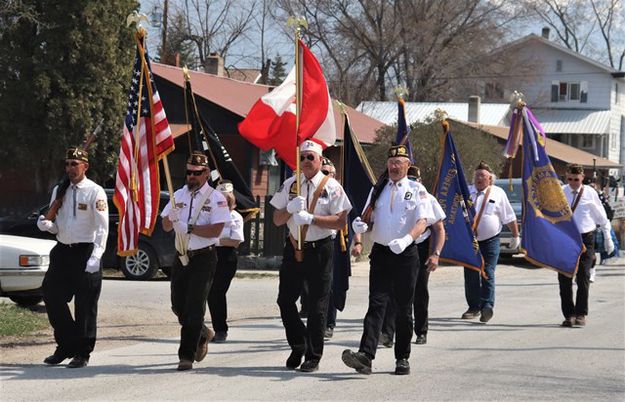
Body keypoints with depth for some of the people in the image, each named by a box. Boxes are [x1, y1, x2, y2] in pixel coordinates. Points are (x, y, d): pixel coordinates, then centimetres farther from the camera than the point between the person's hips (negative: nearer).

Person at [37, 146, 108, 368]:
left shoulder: (95, 192, -7)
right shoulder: (59, 191, 11)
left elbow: (102, 228, -13)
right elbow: (56, 226, 16)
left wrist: (95, 257, -23)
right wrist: (46, 225, -8)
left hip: (85, 252, -6)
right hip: (62, 251, 6)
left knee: (85, 305, 0)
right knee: (52, 298, 4)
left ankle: (82, 353, 11)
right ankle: (65, 346, 20)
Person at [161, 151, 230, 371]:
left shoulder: (216, 198, -5)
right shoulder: (179, 195, 11)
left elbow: (215, 230, -15)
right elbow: (166, 226, 8)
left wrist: (189, 227, -20)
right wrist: (172, 216, -15)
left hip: (203, 258, -6)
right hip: (181, 257, 6)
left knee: (194, 308, -8)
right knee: (178, 306, 10)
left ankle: (187, 355, -3)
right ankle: (202, 335, 35)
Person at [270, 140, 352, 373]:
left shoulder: (332, 187, -3)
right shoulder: (289, 185, 10)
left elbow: (341, 221, -10)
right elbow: (277, 220, 10)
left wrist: (312, 218, -20)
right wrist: (290, 209, -11)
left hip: (320, 250, -4)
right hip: (294, 248, 4)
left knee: (317, 305, -1)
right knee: (285, 300, 4)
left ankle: (313, 357, 6)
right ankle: (298, 347, 24)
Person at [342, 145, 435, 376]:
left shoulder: (417, 191, 2)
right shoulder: (378, 190, 14)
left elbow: (422, 221, -10)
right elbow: (368, 218, 17)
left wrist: (407, 239, -29)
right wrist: (361, 225, -8)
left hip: (405, 254, -2)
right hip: (380, 253, 2)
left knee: (404, 307, 6)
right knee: (376, 304, -9)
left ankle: (402, 358, 16)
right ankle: (365, 356, -22)